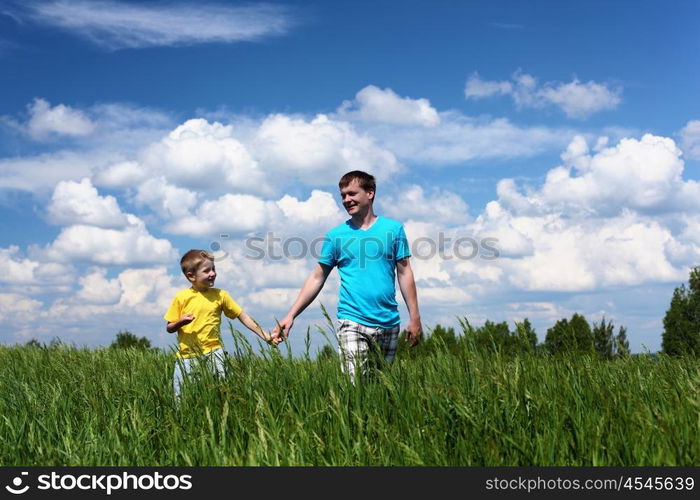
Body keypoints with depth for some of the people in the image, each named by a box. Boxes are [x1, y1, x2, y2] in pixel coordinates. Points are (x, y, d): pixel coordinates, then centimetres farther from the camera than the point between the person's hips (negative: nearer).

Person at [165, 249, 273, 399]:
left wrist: (265, 336, 1)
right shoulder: (181, 297, 0)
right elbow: (169, 328, 5)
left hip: (212, 354, 0)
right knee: (182, 399, 3)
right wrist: (180, 322, -17)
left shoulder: (220, 295, 2)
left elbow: (243, 317, 7)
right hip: (187, 356, 0)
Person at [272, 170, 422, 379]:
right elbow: (317, 278, 6)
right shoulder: (336, 235, 5)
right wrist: (291, 315, -2)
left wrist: (415, 318, 1)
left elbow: (404, 273, 6)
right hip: (352, 323, -1)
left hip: (389, 324, 2)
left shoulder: (393, 229, 5)